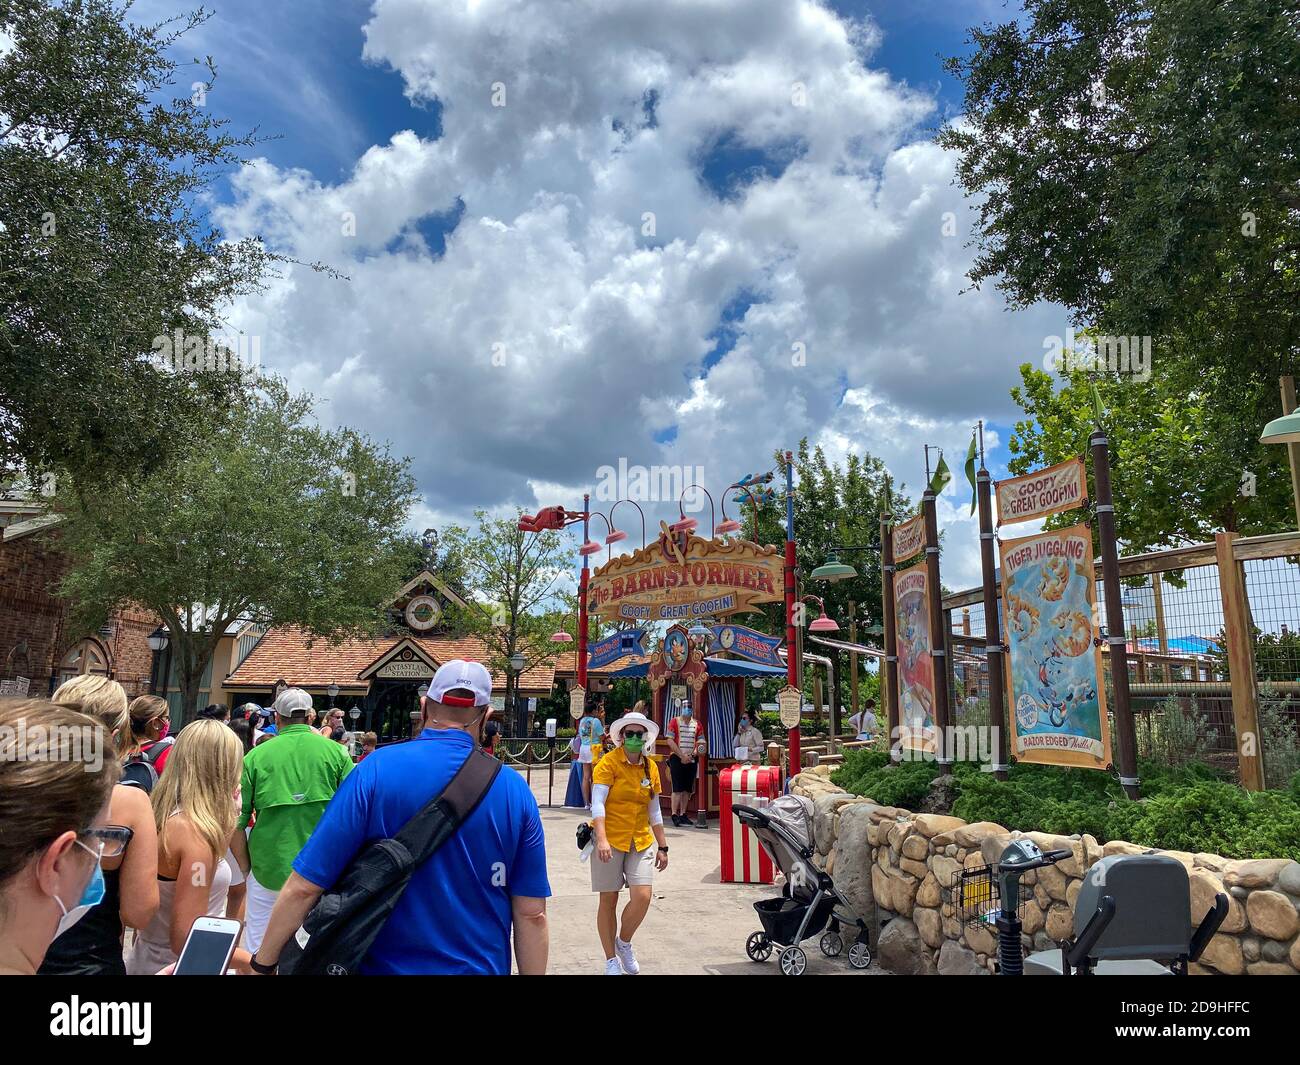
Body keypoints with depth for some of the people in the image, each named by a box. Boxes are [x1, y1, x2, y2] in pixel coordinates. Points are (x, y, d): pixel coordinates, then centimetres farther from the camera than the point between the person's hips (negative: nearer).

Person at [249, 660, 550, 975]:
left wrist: (262, 964, -1)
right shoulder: (515, 789, -10)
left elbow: (303, 887, -14)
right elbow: (532, 913, -8)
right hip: (482, 966, 1)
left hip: (384, 964, -1)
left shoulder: (376, 769, -14)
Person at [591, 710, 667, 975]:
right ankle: (611, 961, 23)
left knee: (642, 897, -9)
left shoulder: (651, 766, 6)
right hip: (610, 840, -4)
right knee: (609, 900, 4)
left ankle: (624, 942, 20)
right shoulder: (609, 762, -9)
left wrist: (662, 847, 15)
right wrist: (601, 839, -28)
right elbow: (597, 803, -17)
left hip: (641, 841, 4)